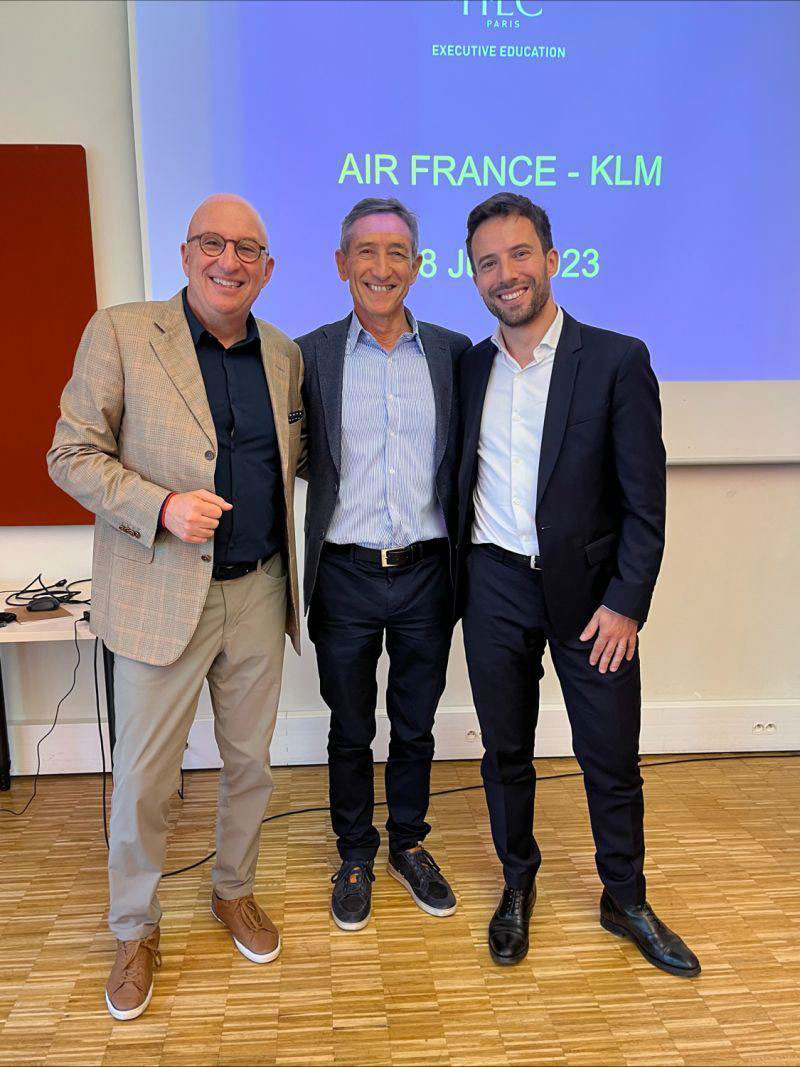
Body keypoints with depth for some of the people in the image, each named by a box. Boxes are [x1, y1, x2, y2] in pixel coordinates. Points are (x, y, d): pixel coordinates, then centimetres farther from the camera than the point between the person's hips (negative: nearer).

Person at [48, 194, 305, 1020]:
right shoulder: (119, 333, -6)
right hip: (161, 595, -4)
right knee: (142, 777, 8)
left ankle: (234, 891, 42)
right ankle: (134, 930, 33)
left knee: (250, 760, 17)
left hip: (258, 592, 4)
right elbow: (71, 455, -7)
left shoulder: (284, 356, 7)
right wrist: (162, 506, -22)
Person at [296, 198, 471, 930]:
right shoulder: (311, 355, -2)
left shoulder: (453, 352, 2)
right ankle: (355, 856, 36)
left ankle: (409, 845, 39)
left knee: (415, 725, 17)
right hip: (346, 575, -1)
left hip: (426, 573, 1)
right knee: (350, 730, 15)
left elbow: (466, 458, 6)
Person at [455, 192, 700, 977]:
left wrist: (625, 604, -12)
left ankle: (625, 899, 33)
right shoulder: (468, 368, 6)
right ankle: (517, 886, 36)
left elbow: (644, 500, -7)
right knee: (505, 750, 14)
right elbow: (459, 484, 10)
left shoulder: (617, 360, -6)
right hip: (494, 590, 3)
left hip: (588, 591, -2)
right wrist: (453, 585, 4)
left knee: (612, 758, 9)